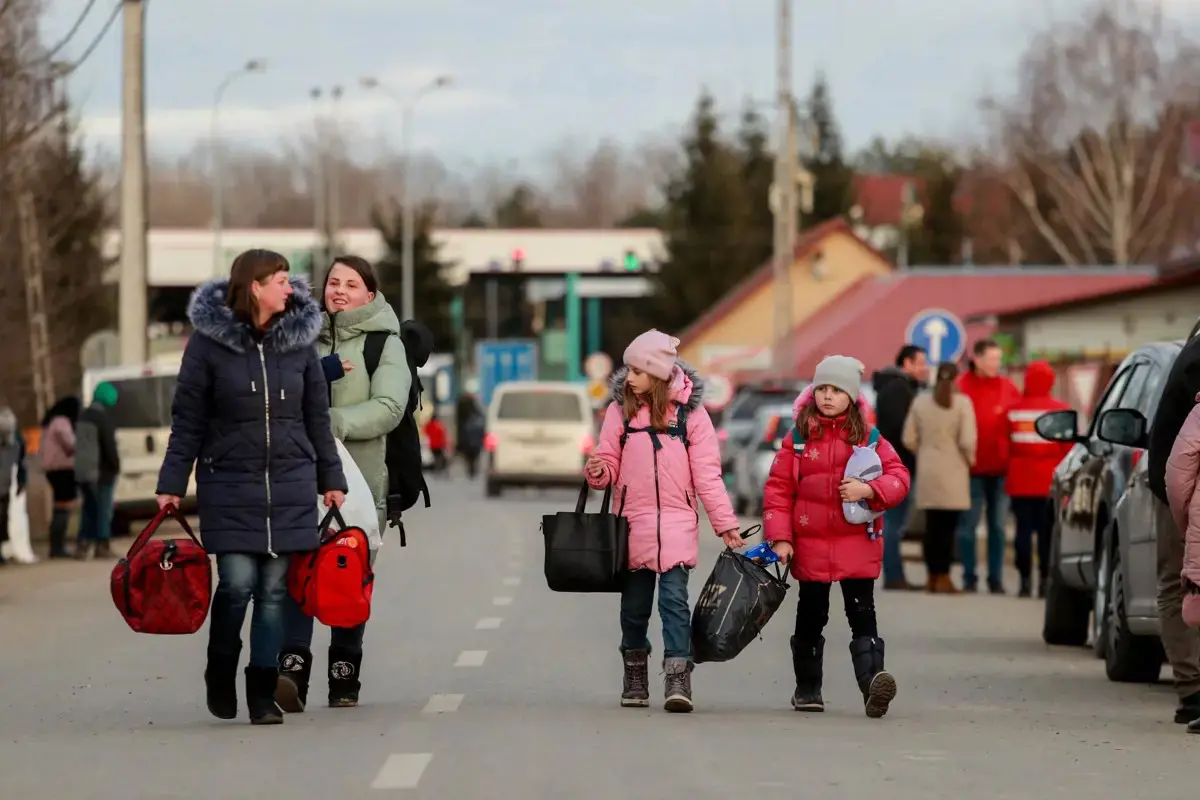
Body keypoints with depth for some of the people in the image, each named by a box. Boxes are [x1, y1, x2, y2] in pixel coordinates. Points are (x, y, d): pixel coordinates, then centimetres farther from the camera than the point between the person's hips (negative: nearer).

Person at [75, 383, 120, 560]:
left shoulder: (83, 416, 12)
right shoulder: (103, 418, -15)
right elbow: (110, 445, -17)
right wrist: (116, 466, -5)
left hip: (82, 471, 8)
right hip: (101, 472, -8)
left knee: (89, 508, 13)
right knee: (103, 509, 0)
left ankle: (83, 545, 8)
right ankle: (102, 546, 2)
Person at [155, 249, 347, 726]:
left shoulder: (299, 339, 5)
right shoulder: (209, 341, -4)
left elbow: (316, 415, 11)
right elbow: (187, 418, -1)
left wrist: (331, 480, 10)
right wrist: (172, 484, -3)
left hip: (290, 485, 3)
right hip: (229, 484, -3)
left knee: (275, 588, 2)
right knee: (237, 582, -9)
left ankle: (263, 693, 10)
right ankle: (221, 672, 17)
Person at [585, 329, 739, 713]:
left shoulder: (690, 412, -1)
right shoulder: (620, 409, 4)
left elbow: (707, 473, 1)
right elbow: (611, 462, 9)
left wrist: (725, 523, -2)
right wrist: (599, 472, -15)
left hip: (677, 522, -3)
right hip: (633, 520, 3)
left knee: (674, 598, -12)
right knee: (635, 603, 10)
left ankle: (678, 680, -15)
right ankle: (635, 678, 23)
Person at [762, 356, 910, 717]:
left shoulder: (869, 439, 4)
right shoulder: (798, 438, 4)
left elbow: (899, 477, 2)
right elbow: (778, 487, 2)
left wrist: (869, 489, -18)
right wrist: (780, 537, -6)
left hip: (857, 543, -1)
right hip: (810, 545, 1)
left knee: (862, 614, -10)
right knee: (811, 617, 11)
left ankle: (872, 681, -22)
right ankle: (807, 688, 24)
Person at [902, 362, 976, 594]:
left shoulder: (920, 402, 3)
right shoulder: (962, 403, -8)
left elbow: (909, 439, 3)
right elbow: (967, 441, -13)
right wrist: (969, 459, 5)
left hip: (928, 471, 3)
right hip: (953, 471, -3)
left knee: (932, 524, 10)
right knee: (947, 525, -1)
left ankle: (932, 576, 12)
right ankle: (943, 577, -3)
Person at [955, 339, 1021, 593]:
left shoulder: (1008, 388, 5)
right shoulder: (961, 388, -5)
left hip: (1001, 468, 3)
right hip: (972, 469, -3)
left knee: (998, 525, 7)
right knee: (968, 524, 1)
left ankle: (996, 579, 12)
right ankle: (969, 578, 8)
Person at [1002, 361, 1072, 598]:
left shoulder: (1014, 410, 2)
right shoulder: (1061, 410, -3)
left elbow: (1005, 445, 5)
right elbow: (1069, 449, -2)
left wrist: (1009, 475, 18)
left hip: (1020, 483, 1)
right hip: (1051, 483, -1)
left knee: (1023, 530, 4)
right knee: (1047, 532, 2)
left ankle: (1025, 580, 0)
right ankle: (1045, 580, -1)